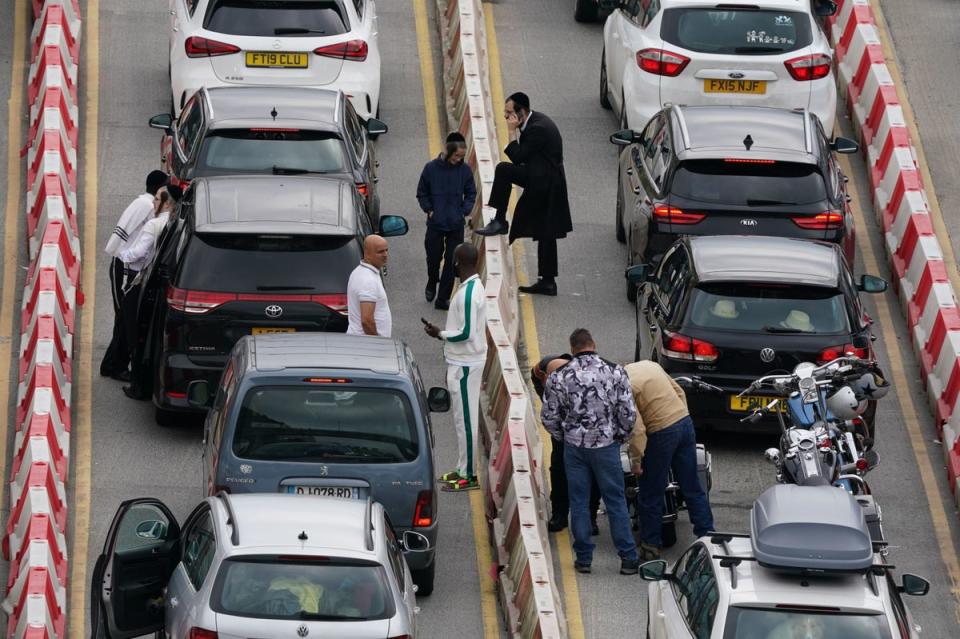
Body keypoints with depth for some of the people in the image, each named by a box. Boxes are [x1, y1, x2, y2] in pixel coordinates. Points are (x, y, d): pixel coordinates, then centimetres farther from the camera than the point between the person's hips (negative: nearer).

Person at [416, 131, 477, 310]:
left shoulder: (464, 170, -3)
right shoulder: (431, 168, -6)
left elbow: (471, 194, 9)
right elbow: (422, 193, 5)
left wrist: (465, 211, -4)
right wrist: (429, 210, -6)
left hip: (456, 224, 1)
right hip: (435, 223, -1)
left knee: (451, 262, 0)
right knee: (434, 257, 8)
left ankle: (443, 298, 7)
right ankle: (432, 283, 39)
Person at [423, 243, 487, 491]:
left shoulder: (468, 293, -23)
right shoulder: (474, 286, 9)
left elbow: (466, 333, -25)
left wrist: (440, 334, -11)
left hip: (465, 365, -10)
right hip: (462, 361, 10)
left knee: (465, 418, -3)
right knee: (463, 418, 16)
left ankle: (469, 475, 2)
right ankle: (463, 469, 24)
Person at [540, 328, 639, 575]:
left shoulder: (559, 377, -6)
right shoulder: (615, 372, -7)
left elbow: (549, 418, -2)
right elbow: (629, 413, -8)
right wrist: (621, 436, 10)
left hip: (574, 445, 0)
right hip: (606, 444, 0)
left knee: (579, 502, 11)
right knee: (616, 501, 7)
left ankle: (584, 557, 14)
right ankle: (628, 558, 8)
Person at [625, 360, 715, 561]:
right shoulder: (648, 365, 9)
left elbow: (637, 428, -20)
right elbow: (679, 392, 15)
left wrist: (635, 459, -11)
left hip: (662, 433, -7)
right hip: (685, 422, 7)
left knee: (651, 495, 8)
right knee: (692, 488, 14)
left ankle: (650, 546, 15)